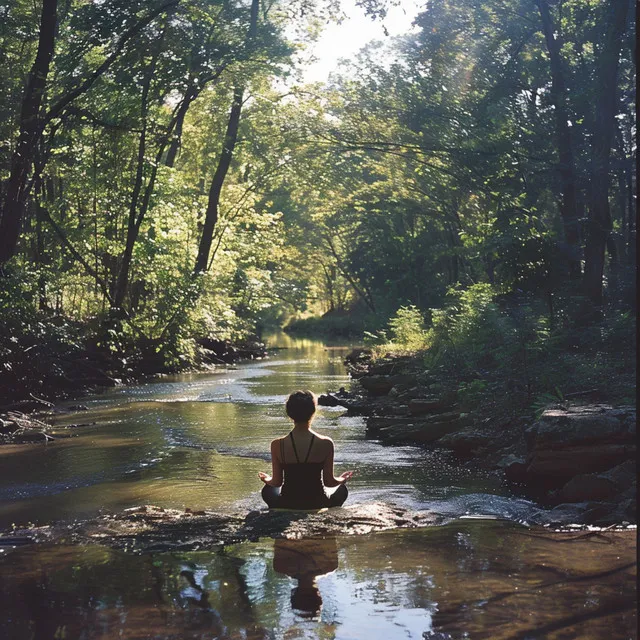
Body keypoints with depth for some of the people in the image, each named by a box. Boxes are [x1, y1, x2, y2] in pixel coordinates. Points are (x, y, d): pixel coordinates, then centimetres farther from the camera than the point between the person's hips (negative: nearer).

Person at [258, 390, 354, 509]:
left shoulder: (278, 445, -14)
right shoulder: (326, 443, -15)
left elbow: (277, 482, -5)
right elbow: (329, 482, -7)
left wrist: (266, 480, 19)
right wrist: (343, 479, 16)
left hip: (287, 505, 0)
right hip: (317, 504, 0)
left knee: (268, 490, 35)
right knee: (342, 489, 33)